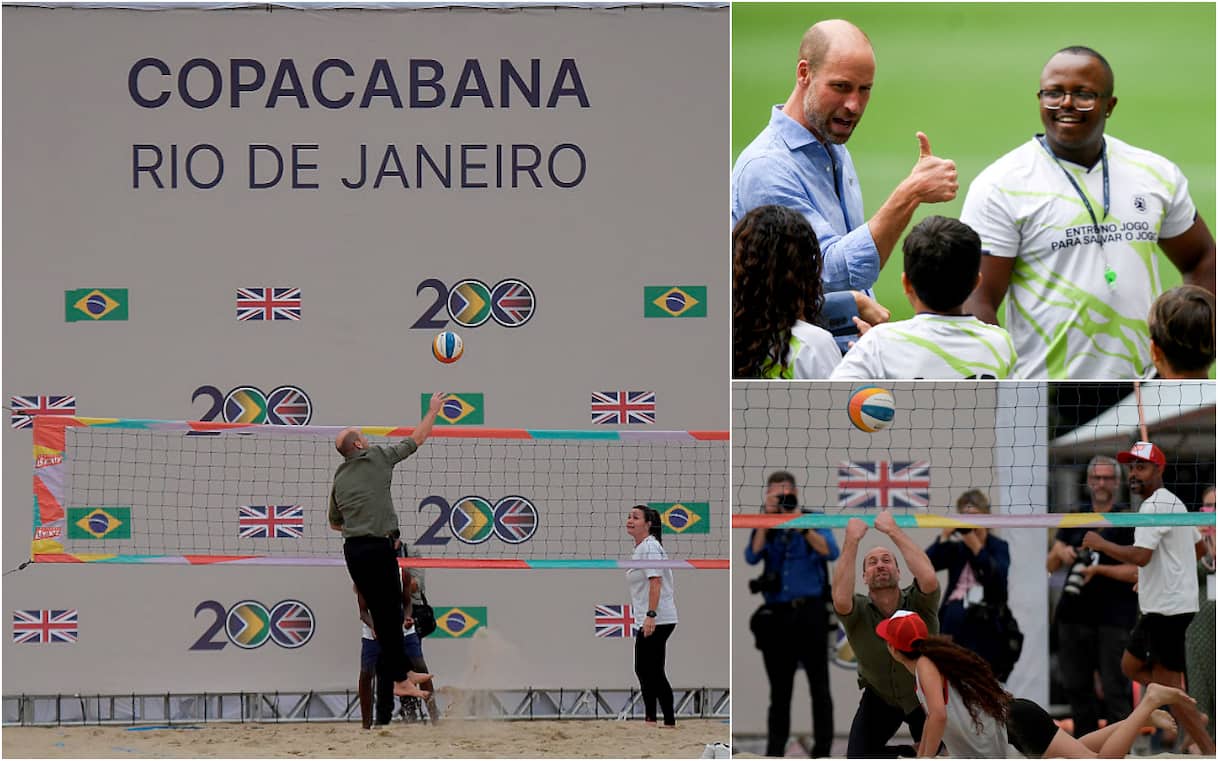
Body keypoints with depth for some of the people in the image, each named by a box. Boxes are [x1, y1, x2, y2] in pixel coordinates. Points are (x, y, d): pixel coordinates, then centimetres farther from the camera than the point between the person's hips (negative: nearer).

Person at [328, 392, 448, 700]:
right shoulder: (376, 458, -4)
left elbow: (334, 522, 24)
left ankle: (404, 671, 23)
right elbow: (416, 439, 6)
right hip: (377, 548, -7)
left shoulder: (340, 478, 14)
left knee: (383, 614, 15)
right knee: (390, 615, -5)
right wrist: (433, 411, 19)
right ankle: (400, 681, -5)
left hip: (353, 549, 7)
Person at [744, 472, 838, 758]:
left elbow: (831, 552, -9)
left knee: (819, 685, -3)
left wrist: (801, 526, -18)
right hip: (777, 615, 2)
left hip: (810, 613, -2)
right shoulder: (764, 527, 11)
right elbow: (752, 556, -6)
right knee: (779, 688, 6)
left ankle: (822, 751, -1)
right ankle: (775, 752, 8)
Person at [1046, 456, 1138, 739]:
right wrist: (1061, 554, -7)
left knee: (1115, 690, -8)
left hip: (1115, 619, -6)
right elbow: (1050, 565, 15)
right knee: (1075, 685, 10)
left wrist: (1099, 569, -19)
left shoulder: (1128, 521, -1)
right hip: (1075, 615, 6)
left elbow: (1137, 571, -9)